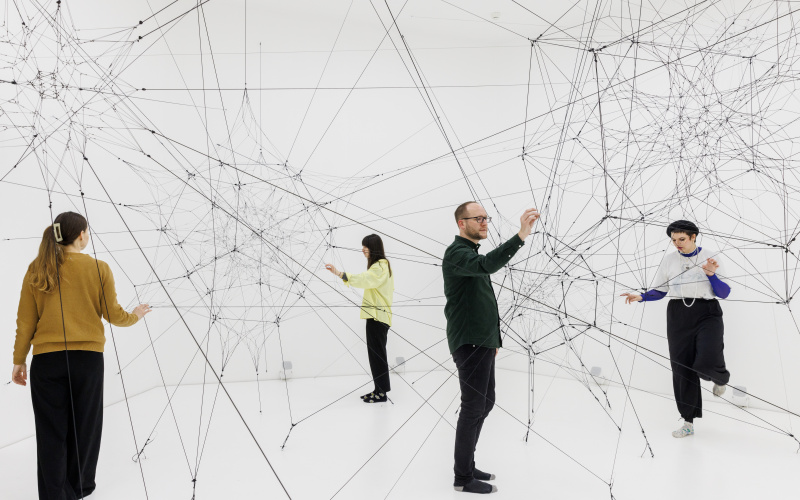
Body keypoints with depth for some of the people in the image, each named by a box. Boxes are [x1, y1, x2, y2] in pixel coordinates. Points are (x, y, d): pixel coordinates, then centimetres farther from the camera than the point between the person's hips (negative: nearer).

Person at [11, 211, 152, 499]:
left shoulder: (37, 270, 1)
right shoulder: (99, 269, -3)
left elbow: (26, 321, 2)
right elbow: (113, 315, 1)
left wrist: (19, 361, 9)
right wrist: (135, 316, 22)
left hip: (47, 358, 1)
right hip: (88, 356, -1)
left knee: (51, 431, 8)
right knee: (84, 426, 15)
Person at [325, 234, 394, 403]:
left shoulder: (380, 266, -13)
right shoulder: (381, 265, 21)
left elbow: (365, 279, -30)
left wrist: (340, 273, -38)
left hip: (378, 316, -10)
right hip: (377, 315, 10)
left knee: (377, 353, -7)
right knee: (376, 353, 12)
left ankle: (382, 392, -1)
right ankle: (380, 390, 18)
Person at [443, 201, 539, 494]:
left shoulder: (472, 254, 18)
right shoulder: (457, 253, -14)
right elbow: (487, 265, -37)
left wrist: (493, 338, 21)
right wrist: (520, 236, -45)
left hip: (482, 343, 10)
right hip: (469, 343, -10)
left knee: (485, 403, 15)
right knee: (474, 407, -3)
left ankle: (467, 466, 27)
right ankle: (463, 478, 9)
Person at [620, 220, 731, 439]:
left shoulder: (712, 257, 0)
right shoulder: (669, 260, 6)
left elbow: (724, 293, -3)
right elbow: (660, 291, 11)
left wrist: (711, 275, -19)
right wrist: (641, 297, -7)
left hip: (707, 314, -3)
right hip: (679, 316, 3)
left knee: (707, 364, -23)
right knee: (682, 368, 1)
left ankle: (720, 378, 16)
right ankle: (688, 423, 12)